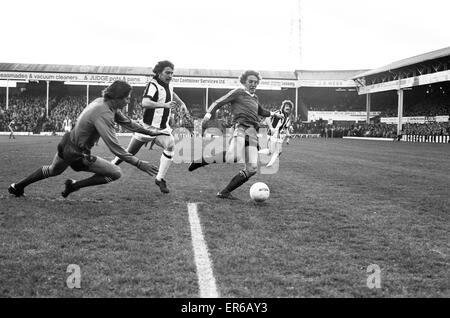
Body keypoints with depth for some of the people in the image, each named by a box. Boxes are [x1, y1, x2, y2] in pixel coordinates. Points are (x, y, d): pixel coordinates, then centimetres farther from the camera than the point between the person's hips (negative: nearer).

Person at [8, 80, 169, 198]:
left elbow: (126, 121, 9)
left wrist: (150, 131, 10)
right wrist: (139, 164, -30)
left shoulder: (103, 102, -3)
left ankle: (17, 187, 48)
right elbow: (114, 147, -32)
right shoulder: (103, 114, -31)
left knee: (53, 170, 36)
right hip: (76, 155, -9)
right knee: (116, 173, -2)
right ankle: (74, 186, 5)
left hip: (67, 142, 9)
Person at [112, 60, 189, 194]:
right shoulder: (153, 85, -18)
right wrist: (164, 105, -44)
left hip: (163, 127, 5)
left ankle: (160, 179, -12)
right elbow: (145, 103, -36)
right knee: (128, 153, 7)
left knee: (170, 146, -23)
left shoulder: (168, 85, 7)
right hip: (148, 126, -5)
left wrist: (181, 104, 20)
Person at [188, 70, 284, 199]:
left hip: (252, 133, 8)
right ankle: (201, 160, -15)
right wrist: (208, 114, -12)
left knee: (252, 169, -6)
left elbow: (261, 111, 50)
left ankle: (224, 192, 2)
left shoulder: (255, 98, 29)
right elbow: (218, 103, 3)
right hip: (240, 127, -7)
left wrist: (273, 114, 41)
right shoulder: (238, 92, 9)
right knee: (234, 157, -35)